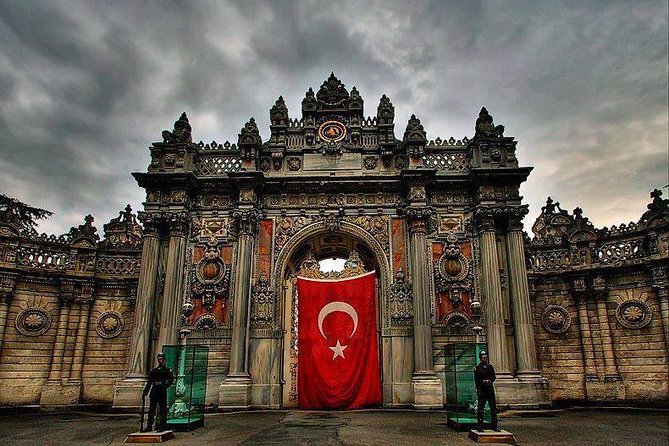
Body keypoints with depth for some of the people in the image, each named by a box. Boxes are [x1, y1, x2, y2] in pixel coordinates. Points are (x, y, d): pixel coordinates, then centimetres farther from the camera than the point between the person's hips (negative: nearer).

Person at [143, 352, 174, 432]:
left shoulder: (167, 370, 2)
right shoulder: (154, 370, 15)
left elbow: (171, 379, -8)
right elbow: (149, 382, 18)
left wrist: (165, 386, -20)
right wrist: (145, 392, 14)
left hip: (162, 392, -5)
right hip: (154, 392, 5)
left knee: (162, 409, -2)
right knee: (151, 409, 7)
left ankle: (162, 426, 3)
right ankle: (149, 426, 14)